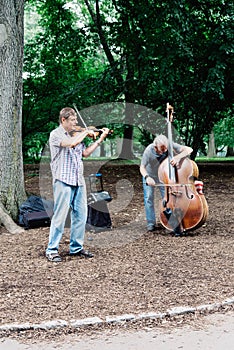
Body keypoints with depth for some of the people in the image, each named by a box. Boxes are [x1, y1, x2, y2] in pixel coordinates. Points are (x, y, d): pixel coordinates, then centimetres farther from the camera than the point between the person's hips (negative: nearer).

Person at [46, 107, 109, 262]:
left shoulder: (76, 135, 17)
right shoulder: (56, 134, -5)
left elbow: (85, 152, 13)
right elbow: (71, 143, -23)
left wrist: (100, 138, 11)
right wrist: (85, 132, -9)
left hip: (78, 180, 7)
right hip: (63, 180, -7)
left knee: (81, 214, 8)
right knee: (60, 215, -7)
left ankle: (76, 247, 20)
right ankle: (52, 250, 1)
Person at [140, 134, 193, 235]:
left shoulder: (170, 146, -30)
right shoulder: (149, 151, -33)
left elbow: (189, 149, -34)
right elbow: (142, 167, -26)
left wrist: (178, 156, -52)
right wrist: (147, 177, -46)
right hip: (150, 175, -1)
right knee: (148, 198, -5)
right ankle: (151, 223, 4)